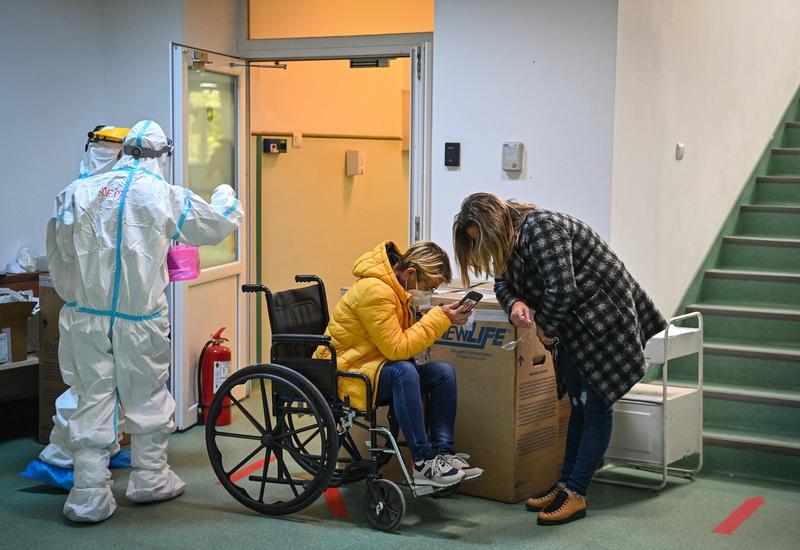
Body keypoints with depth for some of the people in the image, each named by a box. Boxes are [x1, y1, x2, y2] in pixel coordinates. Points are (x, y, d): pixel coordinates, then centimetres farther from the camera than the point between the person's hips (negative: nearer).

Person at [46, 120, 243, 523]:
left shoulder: (79, 192, 1)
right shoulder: (164, 196, -7)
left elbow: (59, 255, 8)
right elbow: (216, 225, 8)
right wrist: (225, 197, 30)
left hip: (85, 316, 2)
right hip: (138, 320, -2)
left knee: (92, 401, 6)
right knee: (147, 398, 15)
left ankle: (89, 497, 7)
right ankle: (149, 479, 29)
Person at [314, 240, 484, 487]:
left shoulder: (396, 289, 8)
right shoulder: (375, 291, -23)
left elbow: (404, 340, 10)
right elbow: (396, 348, -25)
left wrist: (444, 318, -3)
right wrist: (439, 318, -21)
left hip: (373, 369, 10)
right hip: (343, 374, -10)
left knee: (444, 372, -6)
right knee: (403, 371, -37)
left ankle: (443, 453, -10)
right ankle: (424, 462, -32)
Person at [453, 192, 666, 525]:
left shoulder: (540, 227, -25)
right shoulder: (512, 238, 5)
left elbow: (562, 288, -31)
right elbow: (503, 281, 11)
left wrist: (545, 327, -15)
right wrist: (514, 303, -12)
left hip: (605, 319, -10)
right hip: (575, 325, 10)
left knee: (595, 406, -4)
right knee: (578, 405, 14)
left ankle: (575, 494, -1)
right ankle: (566, 483, 20)